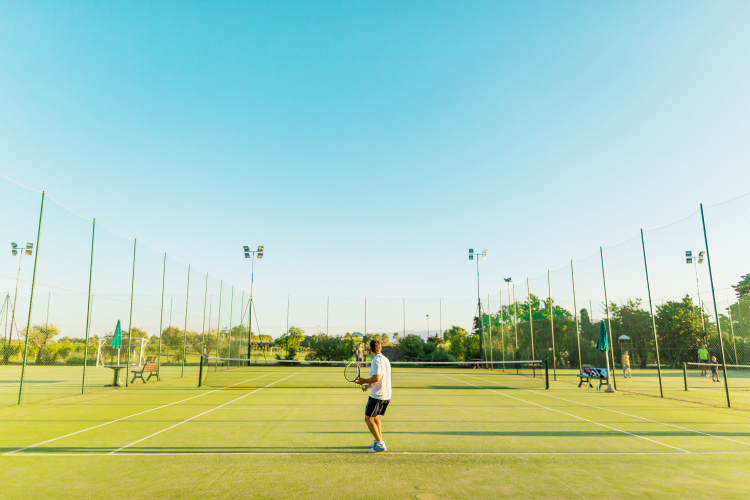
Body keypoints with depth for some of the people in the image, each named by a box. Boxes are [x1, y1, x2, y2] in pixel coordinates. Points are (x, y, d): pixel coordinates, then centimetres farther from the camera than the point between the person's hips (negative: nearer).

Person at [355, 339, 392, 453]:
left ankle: (380, 444, -4)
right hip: (387, 394, 10)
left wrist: (364, 380, -10)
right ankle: (379, 441, 27)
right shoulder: (385, 359, 12)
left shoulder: (376, 360, -16)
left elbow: (376, 378, -26)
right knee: (375, 417, 23)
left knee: (368, 419, -3)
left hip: (377, 395, -9)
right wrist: (368, 385, 23)